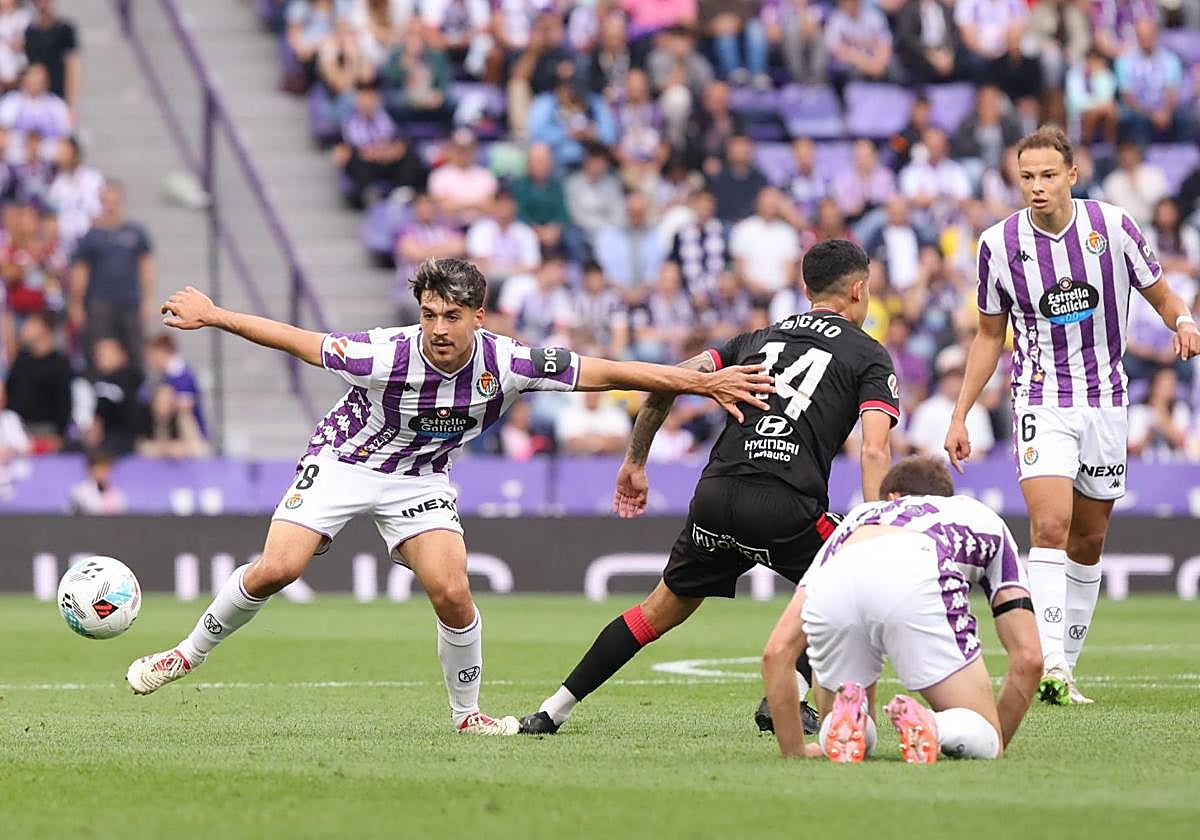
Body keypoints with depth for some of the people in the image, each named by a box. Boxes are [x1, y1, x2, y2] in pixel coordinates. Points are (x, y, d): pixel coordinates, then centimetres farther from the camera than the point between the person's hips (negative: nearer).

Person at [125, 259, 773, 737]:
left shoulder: (504, 363, -23)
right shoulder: (384, 355, -30)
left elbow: (605, 373, -18)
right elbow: (296, 340, -17)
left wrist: (701, 382, -20)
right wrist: (212, 317, -10)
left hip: (420, 477, 2)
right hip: (342, 461, -2)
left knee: (451, 593, -16)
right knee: (276, 569, -17)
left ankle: (467, 713, 7)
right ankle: (190, 652, 7)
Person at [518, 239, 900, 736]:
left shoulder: (759, 338, 24)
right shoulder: (870, 357, 10)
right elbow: (874, 450, -6)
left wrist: (635, 462, 22)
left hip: (715, 496, 5)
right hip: (786, 505, -5)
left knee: (664, 608, 21)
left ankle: (553, 711, 21)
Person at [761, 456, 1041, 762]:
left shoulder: (859, 517, 44)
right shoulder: (984, 517, 42)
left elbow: (777, 650, 34)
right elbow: (1028, 658, 31)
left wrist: (795, 750, 41)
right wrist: (994, 744, 42)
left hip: (830, 588, 2)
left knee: (845, 740, 23)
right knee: (982, 741, 12)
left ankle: (847, 716, -11)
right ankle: (927, 727, -21)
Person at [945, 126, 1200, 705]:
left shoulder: (1112, 226, -6)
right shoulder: (999, 244, -4)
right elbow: (990, 336, 9)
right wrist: (960, 417, 6)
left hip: (1105, 400, 2)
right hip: (1040, 402, -2)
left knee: (1089, 540, 7)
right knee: (1050, 525, -20)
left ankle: (1066, 664, 17)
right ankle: (1049, 665, -27)